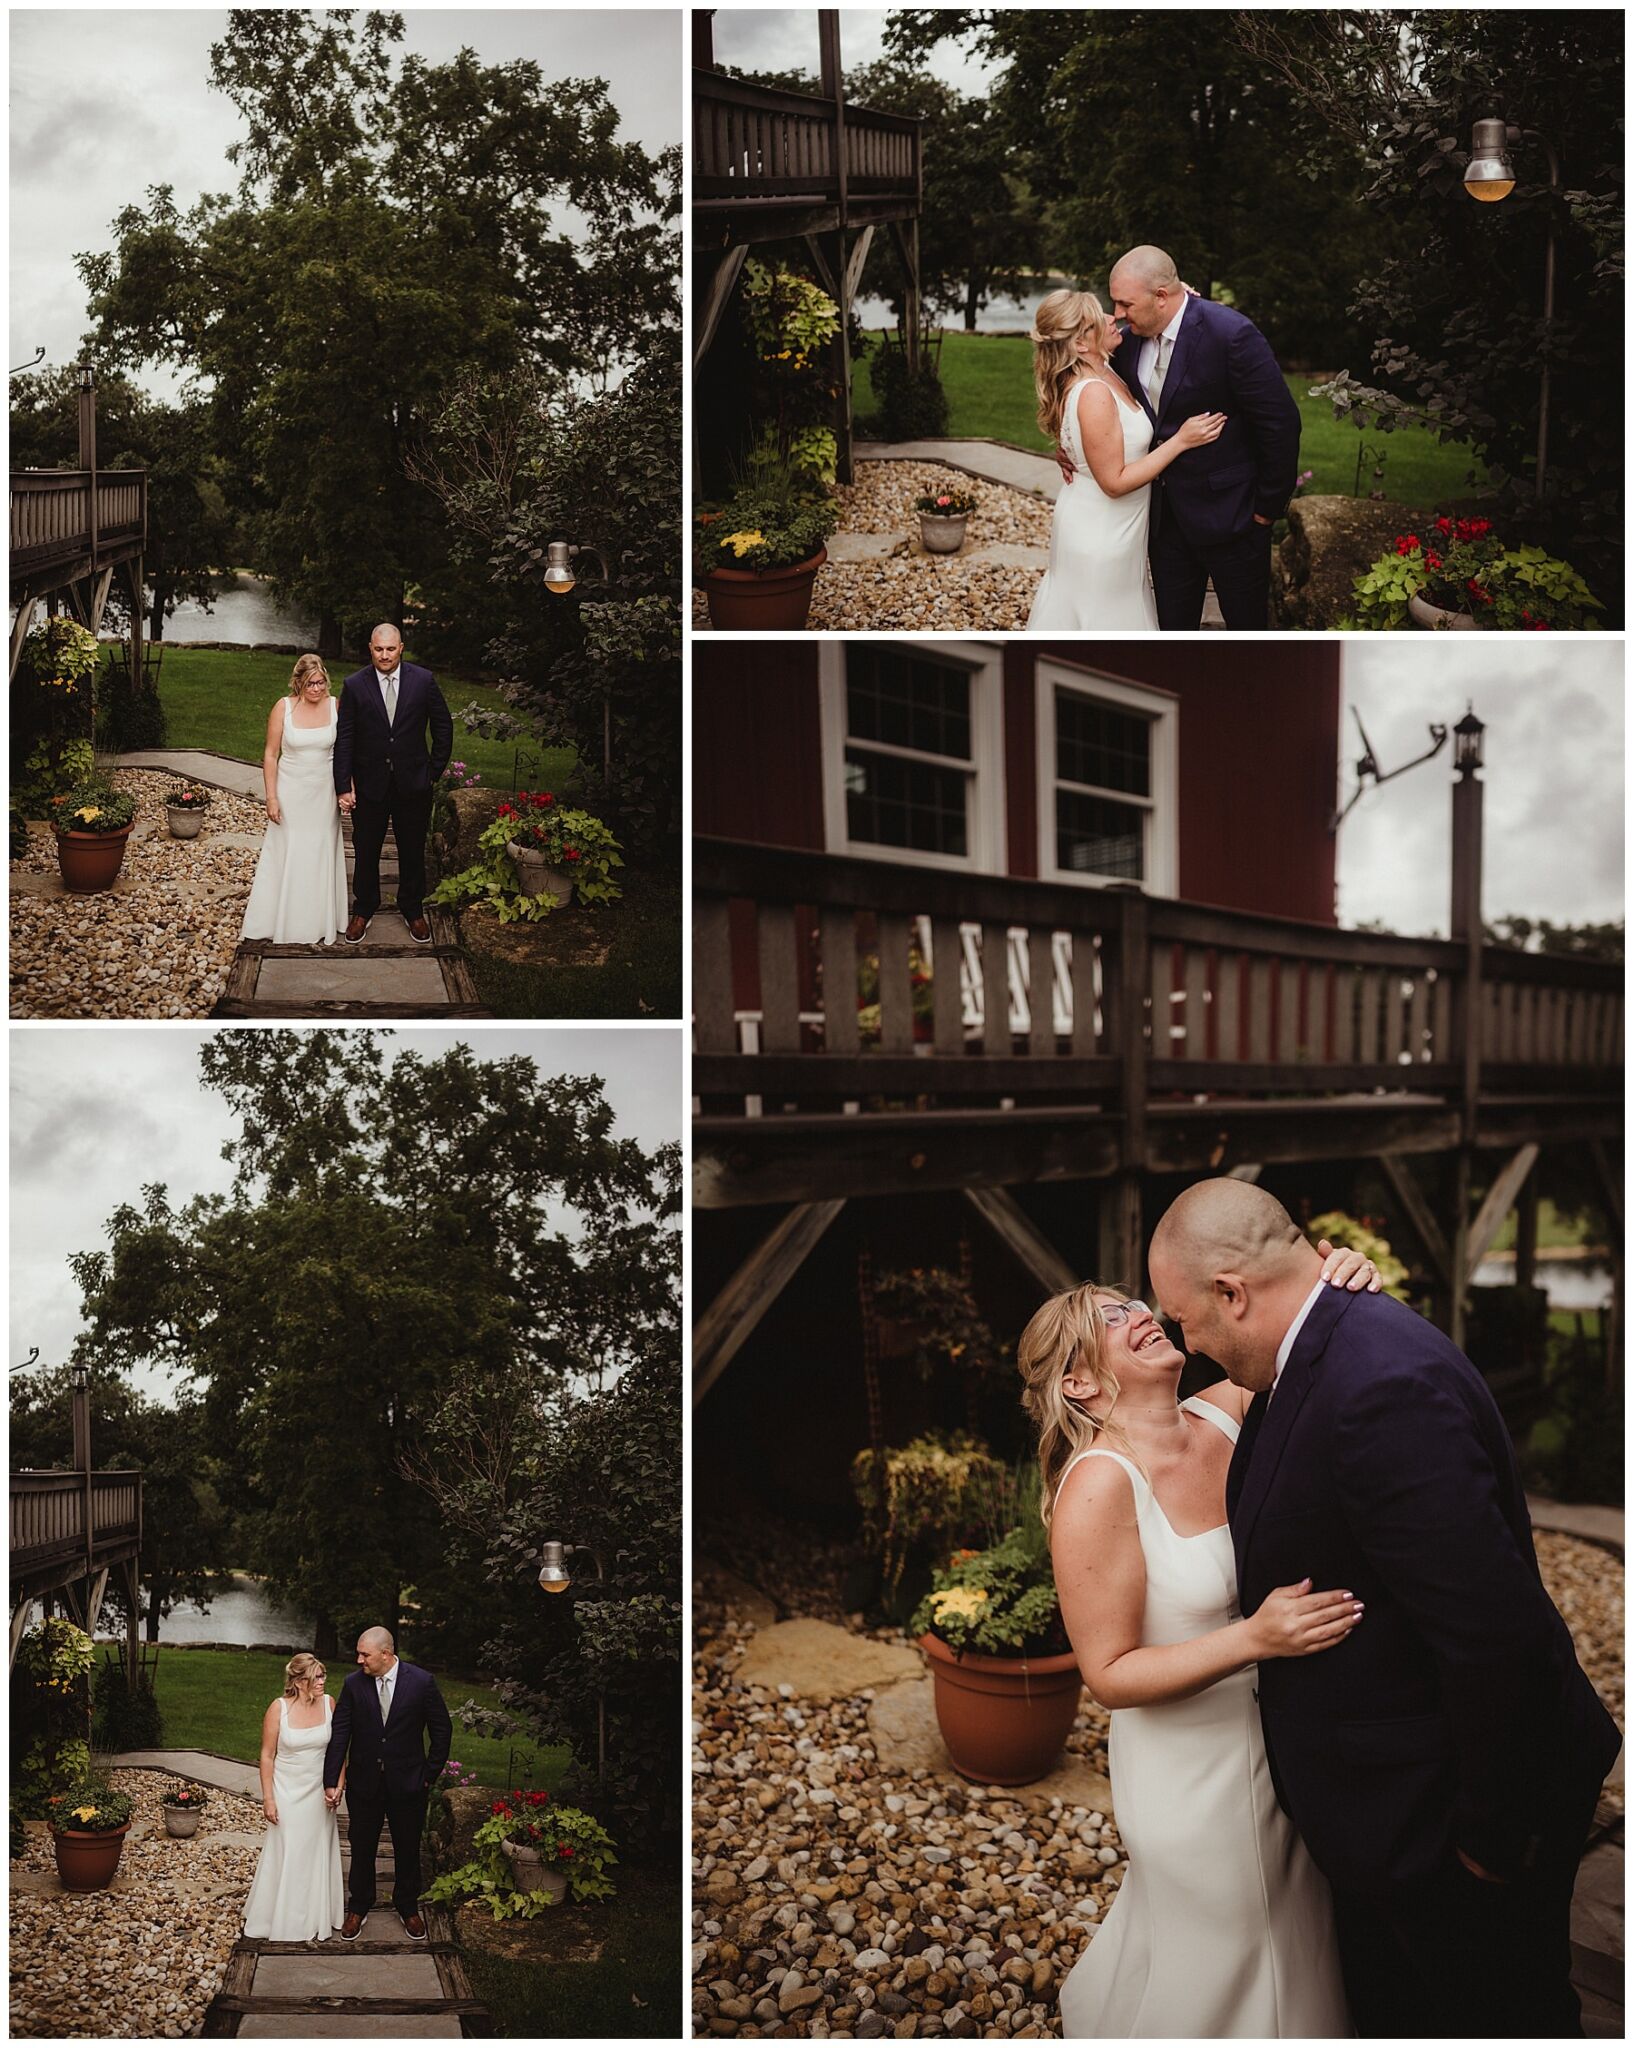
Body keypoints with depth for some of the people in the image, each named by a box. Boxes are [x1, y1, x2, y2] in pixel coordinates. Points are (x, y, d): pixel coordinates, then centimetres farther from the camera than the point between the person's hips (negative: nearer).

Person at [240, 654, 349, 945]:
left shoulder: (336, 707, -6)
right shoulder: (284, 707, -9)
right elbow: (270, 755, -5)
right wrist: (271, 797, -8)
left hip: (324, 793, 1)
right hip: (291, 792, -1)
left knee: (320, 855, 10)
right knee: (287, 854, 6)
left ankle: (318, 925, 23)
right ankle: (287, 924, 19)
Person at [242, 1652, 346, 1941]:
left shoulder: (329, 1703, -9)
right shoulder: (279, 1708, -17)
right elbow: (267, 1756, -10)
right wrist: (268, 1798, -10)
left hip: (319, 1792, 3)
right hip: (288, 1792, -3)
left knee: (317, 1853, 12)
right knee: (285, 1854, 8)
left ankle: (316, 1918, 28)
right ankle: (281, 1918, 26)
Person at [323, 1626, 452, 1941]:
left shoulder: (421, 1682, -13)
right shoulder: (354, 1684, -9)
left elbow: (442, 1730, -4)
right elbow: (339, 1733, -7)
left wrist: (430, 1774, -3)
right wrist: (331, 1781, -10)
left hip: (407, 1783, -1)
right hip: (364, 1782, 1)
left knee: (407, 1849, 13)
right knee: (362, 1848, 14)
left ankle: (408, 1907, 34)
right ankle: (358, 1907, 34)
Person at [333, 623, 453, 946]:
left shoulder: (423, 680, -6)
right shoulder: (354, 685, -7)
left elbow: (443, 728, 3)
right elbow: (343, 738, -5)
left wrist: (434, 771, 2)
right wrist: (343, 786, -9)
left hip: (413, 784, 0)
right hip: (370, 784, 0)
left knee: (413, 851, 13)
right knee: (365, 852, 12)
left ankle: (413, 910, 31)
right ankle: (363, 911, 30)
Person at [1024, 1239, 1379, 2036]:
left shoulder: (1224, 1413, -8)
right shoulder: (1099, 1486, -24)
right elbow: (1110, 1673, -20)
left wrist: (1347, 1289, -23)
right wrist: (1254, 1639, -32)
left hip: (1280, 1745, 6)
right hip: (1195, 1771, -6)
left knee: (1291, 1942, 26)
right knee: (1220, 1977, 15)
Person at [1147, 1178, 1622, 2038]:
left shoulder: (1380, 1388, -32)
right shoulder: (1321, 1350, 1)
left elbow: (1493, 1631, -32)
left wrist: (1489, 1831, -22)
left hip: (1448, 1807, -9)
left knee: (1489, 2016, 13)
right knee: (1387, 2006, 25)